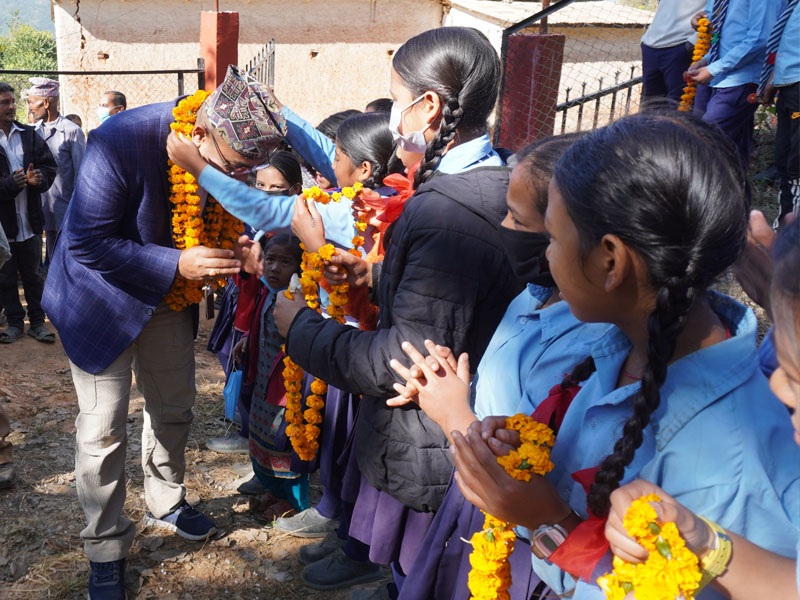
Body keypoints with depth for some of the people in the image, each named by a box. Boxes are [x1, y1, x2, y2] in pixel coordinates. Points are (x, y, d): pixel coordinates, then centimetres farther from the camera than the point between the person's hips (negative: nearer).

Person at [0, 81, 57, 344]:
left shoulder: (29, 135, 6)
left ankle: (37, 322, 23)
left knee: (33, 275, 12)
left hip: (30, 221, 3)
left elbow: (50, 165, 8)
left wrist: (39, 178, -12)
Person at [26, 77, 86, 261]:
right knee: (53, 256, 14)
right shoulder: (35, 131, 8)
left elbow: (81, 174, -9)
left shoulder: (72, 131, -9)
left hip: (66, 208, -6)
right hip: (45, 207, 6)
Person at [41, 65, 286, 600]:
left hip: (171, 292, 5)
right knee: (103, 429, 0)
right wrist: (177, 264, -35)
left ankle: (166, 503, 43)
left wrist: (231, 251, -19)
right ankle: (105, 549, 20)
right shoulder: (121, 143, -34)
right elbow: (87, 244, -28)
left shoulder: (233, 151, -16)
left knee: (174, 409, 17)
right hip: (103, 285, -5)